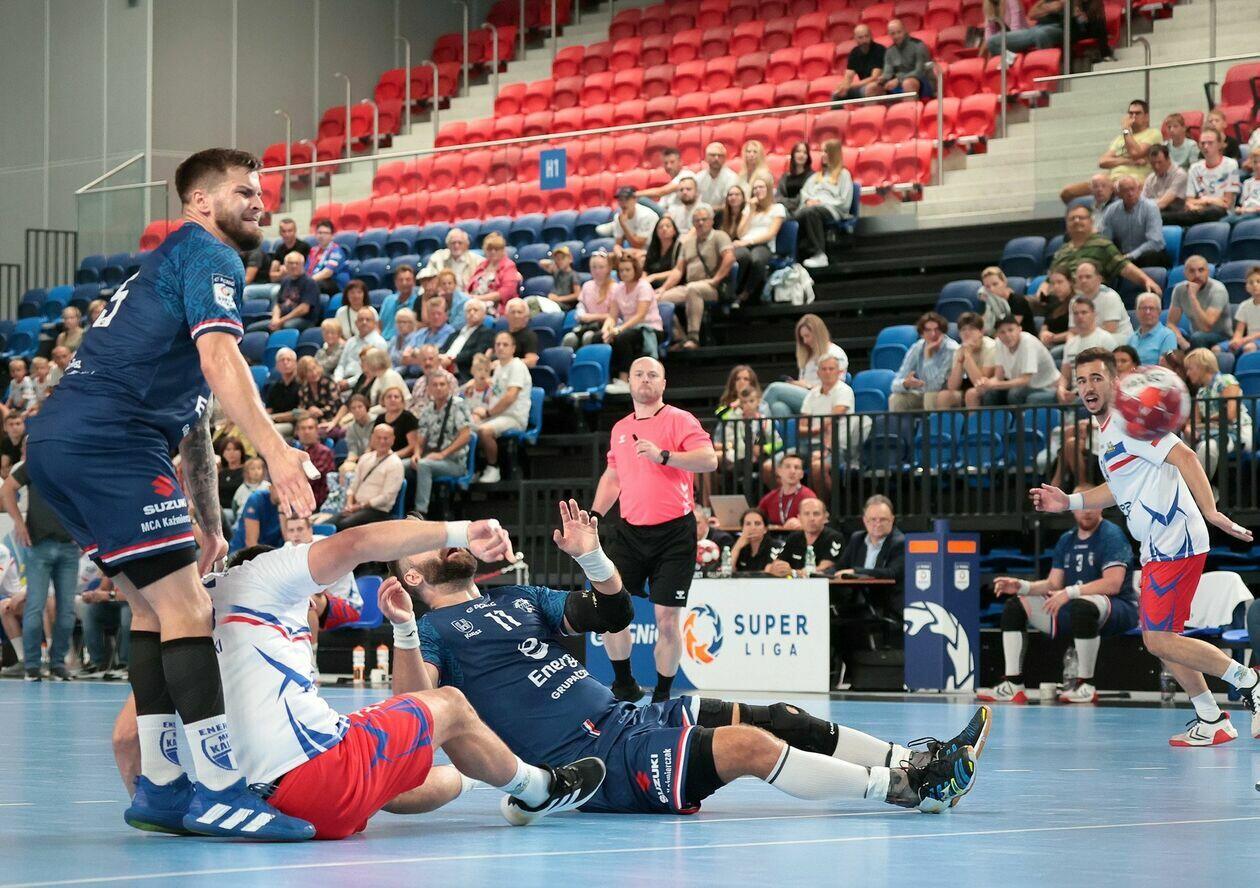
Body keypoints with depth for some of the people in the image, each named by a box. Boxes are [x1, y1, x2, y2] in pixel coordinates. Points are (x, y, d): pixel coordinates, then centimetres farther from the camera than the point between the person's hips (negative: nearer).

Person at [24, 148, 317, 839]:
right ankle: (218, 791, -15)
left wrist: (209, 524, 34)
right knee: (185, 609, -11)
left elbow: (191, 417, 34)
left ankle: (158, 785, 15)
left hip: (57, 444, 10)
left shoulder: (168, 265, 32)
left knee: (155, 609, 14)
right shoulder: (207, 256, 1)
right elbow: (219, 356, -18)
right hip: (108, 443, -10)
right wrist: (275, 450, -28)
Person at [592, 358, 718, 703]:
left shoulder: (679, 419, -4)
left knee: (666, 617, -4)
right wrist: (595, 513, 14)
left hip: (673, 532, -5)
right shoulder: (620, 429, 15)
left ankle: (662, 697, 9)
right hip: (631, 532, 5)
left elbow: (709, 460, -17)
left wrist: (663, 455, -26)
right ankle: (624, 685, 13)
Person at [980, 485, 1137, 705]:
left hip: (1119, 609, -8)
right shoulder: (1066, 540, 14)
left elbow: (1113, 584, -23)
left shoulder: (1111, 536, -10)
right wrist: (1022, 586, -5)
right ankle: (1012, 685, -8)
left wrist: (1069, 592, -28)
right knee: (1014, 607, 2)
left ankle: (1086, 686, -30)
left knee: (1082, 606, -42)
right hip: (1073, 611, 8)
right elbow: (1053, 585, 13)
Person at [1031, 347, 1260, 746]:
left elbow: (1184, 456, -23)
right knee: (1157, 638, 12)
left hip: (1175, 543, -10)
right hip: (1159, 548, 10)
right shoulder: (1107, 432, 18)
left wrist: (1210, 510, -32)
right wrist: (1068, 502, 26)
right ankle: (1211, 722, 17)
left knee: (1160, 640, -12)